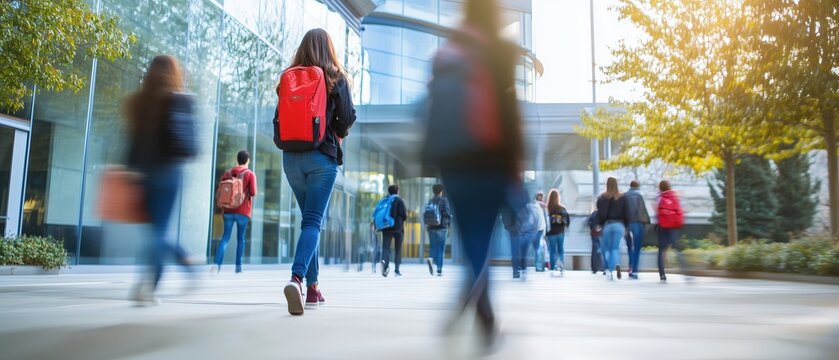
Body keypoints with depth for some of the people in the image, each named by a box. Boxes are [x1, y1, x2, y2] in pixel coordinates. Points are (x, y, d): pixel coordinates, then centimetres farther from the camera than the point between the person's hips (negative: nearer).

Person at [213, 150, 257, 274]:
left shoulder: (227, 173, 8)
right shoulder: (250, 174, -4)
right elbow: (253, 193, -12)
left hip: (228, 211, 3)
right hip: (243, 211, -3)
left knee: (225, 237, 4)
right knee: (240, 238, 8)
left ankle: (217, 264, -11)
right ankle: (238, 266, 9)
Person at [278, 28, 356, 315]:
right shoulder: (336, 78, 0)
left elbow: (278, 121, 8)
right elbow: (347, 118, -2)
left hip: (292, 158, 4)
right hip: (322, 157, -4)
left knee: (309, 219, 15)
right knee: (313, 221, -8)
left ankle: (312, 288, 15)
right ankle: (296, 278, -31)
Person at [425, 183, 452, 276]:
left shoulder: (430, 201, 8)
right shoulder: (444, 200, -3)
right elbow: (447, 213, -12)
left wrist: (427, 225, 13)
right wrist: (449, 225, -3)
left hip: (431, 228, 3)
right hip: (442, 227, -3)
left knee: (433, 247, 11)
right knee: (441, 248, 3)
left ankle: (430, 259, -20)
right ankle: (439, 269, 1)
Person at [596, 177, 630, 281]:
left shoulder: (602, 198, -3)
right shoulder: (622, 198, 3)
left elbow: (600, 213, -7)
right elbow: (625, 213, 4)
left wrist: (599, 225, -1)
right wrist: (625, 226, 12)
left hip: (607, 225, -2)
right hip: (619, 225, 2)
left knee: (605, 248, 9)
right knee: (615, 248, 6)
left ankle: (609, 270, 2)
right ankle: (616, 265, -20)